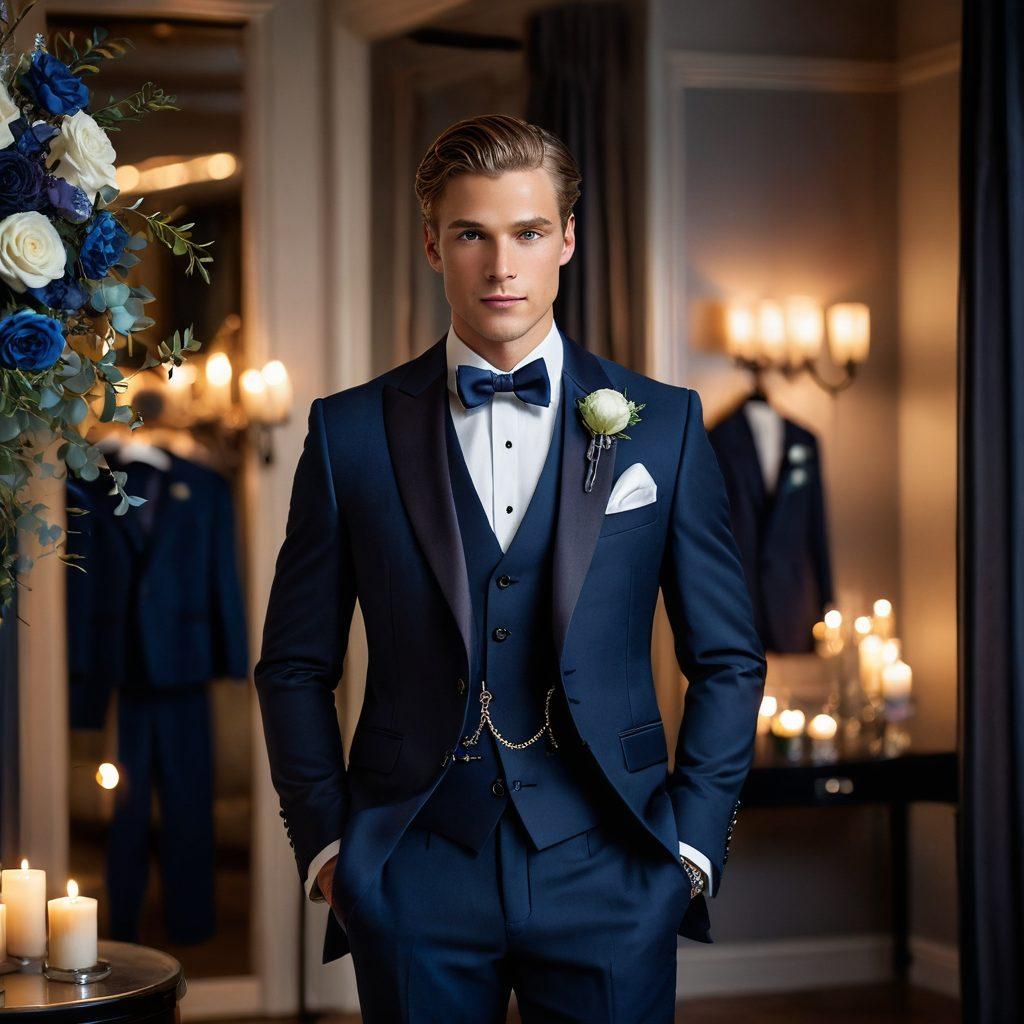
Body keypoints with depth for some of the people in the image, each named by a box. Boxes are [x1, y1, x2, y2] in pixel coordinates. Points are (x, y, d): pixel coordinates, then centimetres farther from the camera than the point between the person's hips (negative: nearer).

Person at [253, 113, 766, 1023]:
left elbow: (728, 662, 7)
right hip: (414, 876, 0)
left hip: (607, 877, 0)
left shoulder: (664, 424, 4)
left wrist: (692, 843, -1)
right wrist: (324, 842, 0)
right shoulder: (351, 431, 4)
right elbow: (296, 666, 8)